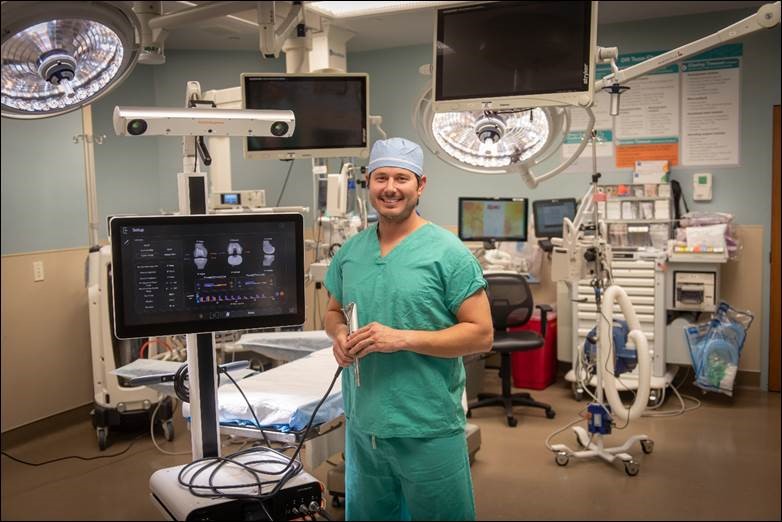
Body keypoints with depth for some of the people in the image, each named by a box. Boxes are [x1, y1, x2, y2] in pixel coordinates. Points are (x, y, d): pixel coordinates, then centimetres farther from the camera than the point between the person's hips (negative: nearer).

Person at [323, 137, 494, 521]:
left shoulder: (448, 252, -11)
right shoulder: (349, 252, 5)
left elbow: (481, 335, -13)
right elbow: (334, 313, 18)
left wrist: (403, 338, -22)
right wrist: (340, 335, -5)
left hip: (429, 431, -5)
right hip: (361, 426, 5)